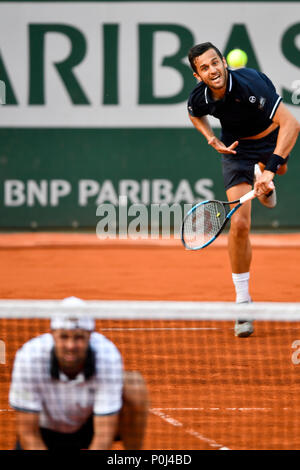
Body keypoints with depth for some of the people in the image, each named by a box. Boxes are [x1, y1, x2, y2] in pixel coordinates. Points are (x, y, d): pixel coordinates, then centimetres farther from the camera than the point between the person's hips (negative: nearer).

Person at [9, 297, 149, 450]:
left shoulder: (108, 356, -31)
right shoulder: (28, 358, -31)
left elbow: (104, 435, -30)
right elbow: (28, 433, -24)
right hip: (48, 430, 0)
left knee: (134, 384, -28)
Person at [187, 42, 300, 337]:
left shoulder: (250, 84, -37)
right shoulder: (199, 99, -21)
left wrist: (270, 168, -49)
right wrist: (212, 139, -10)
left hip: (272, 138, 2)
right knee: (239, 223, -13)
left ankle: (266, 187, 19)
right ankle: (242, 300, -3)